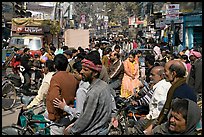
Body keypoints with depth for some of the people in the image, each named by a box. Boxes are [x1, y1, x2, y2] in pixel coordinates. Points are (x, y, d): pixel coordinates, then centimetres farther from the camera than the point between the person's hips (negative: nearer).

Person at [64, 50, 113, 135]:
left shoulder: (93, 93, -26)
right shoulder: (104, 85, 1)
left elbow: (86, 119, -19)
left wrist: (70, 130, -6)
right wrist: (75, 124, 10)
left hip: (93, 132, -8)